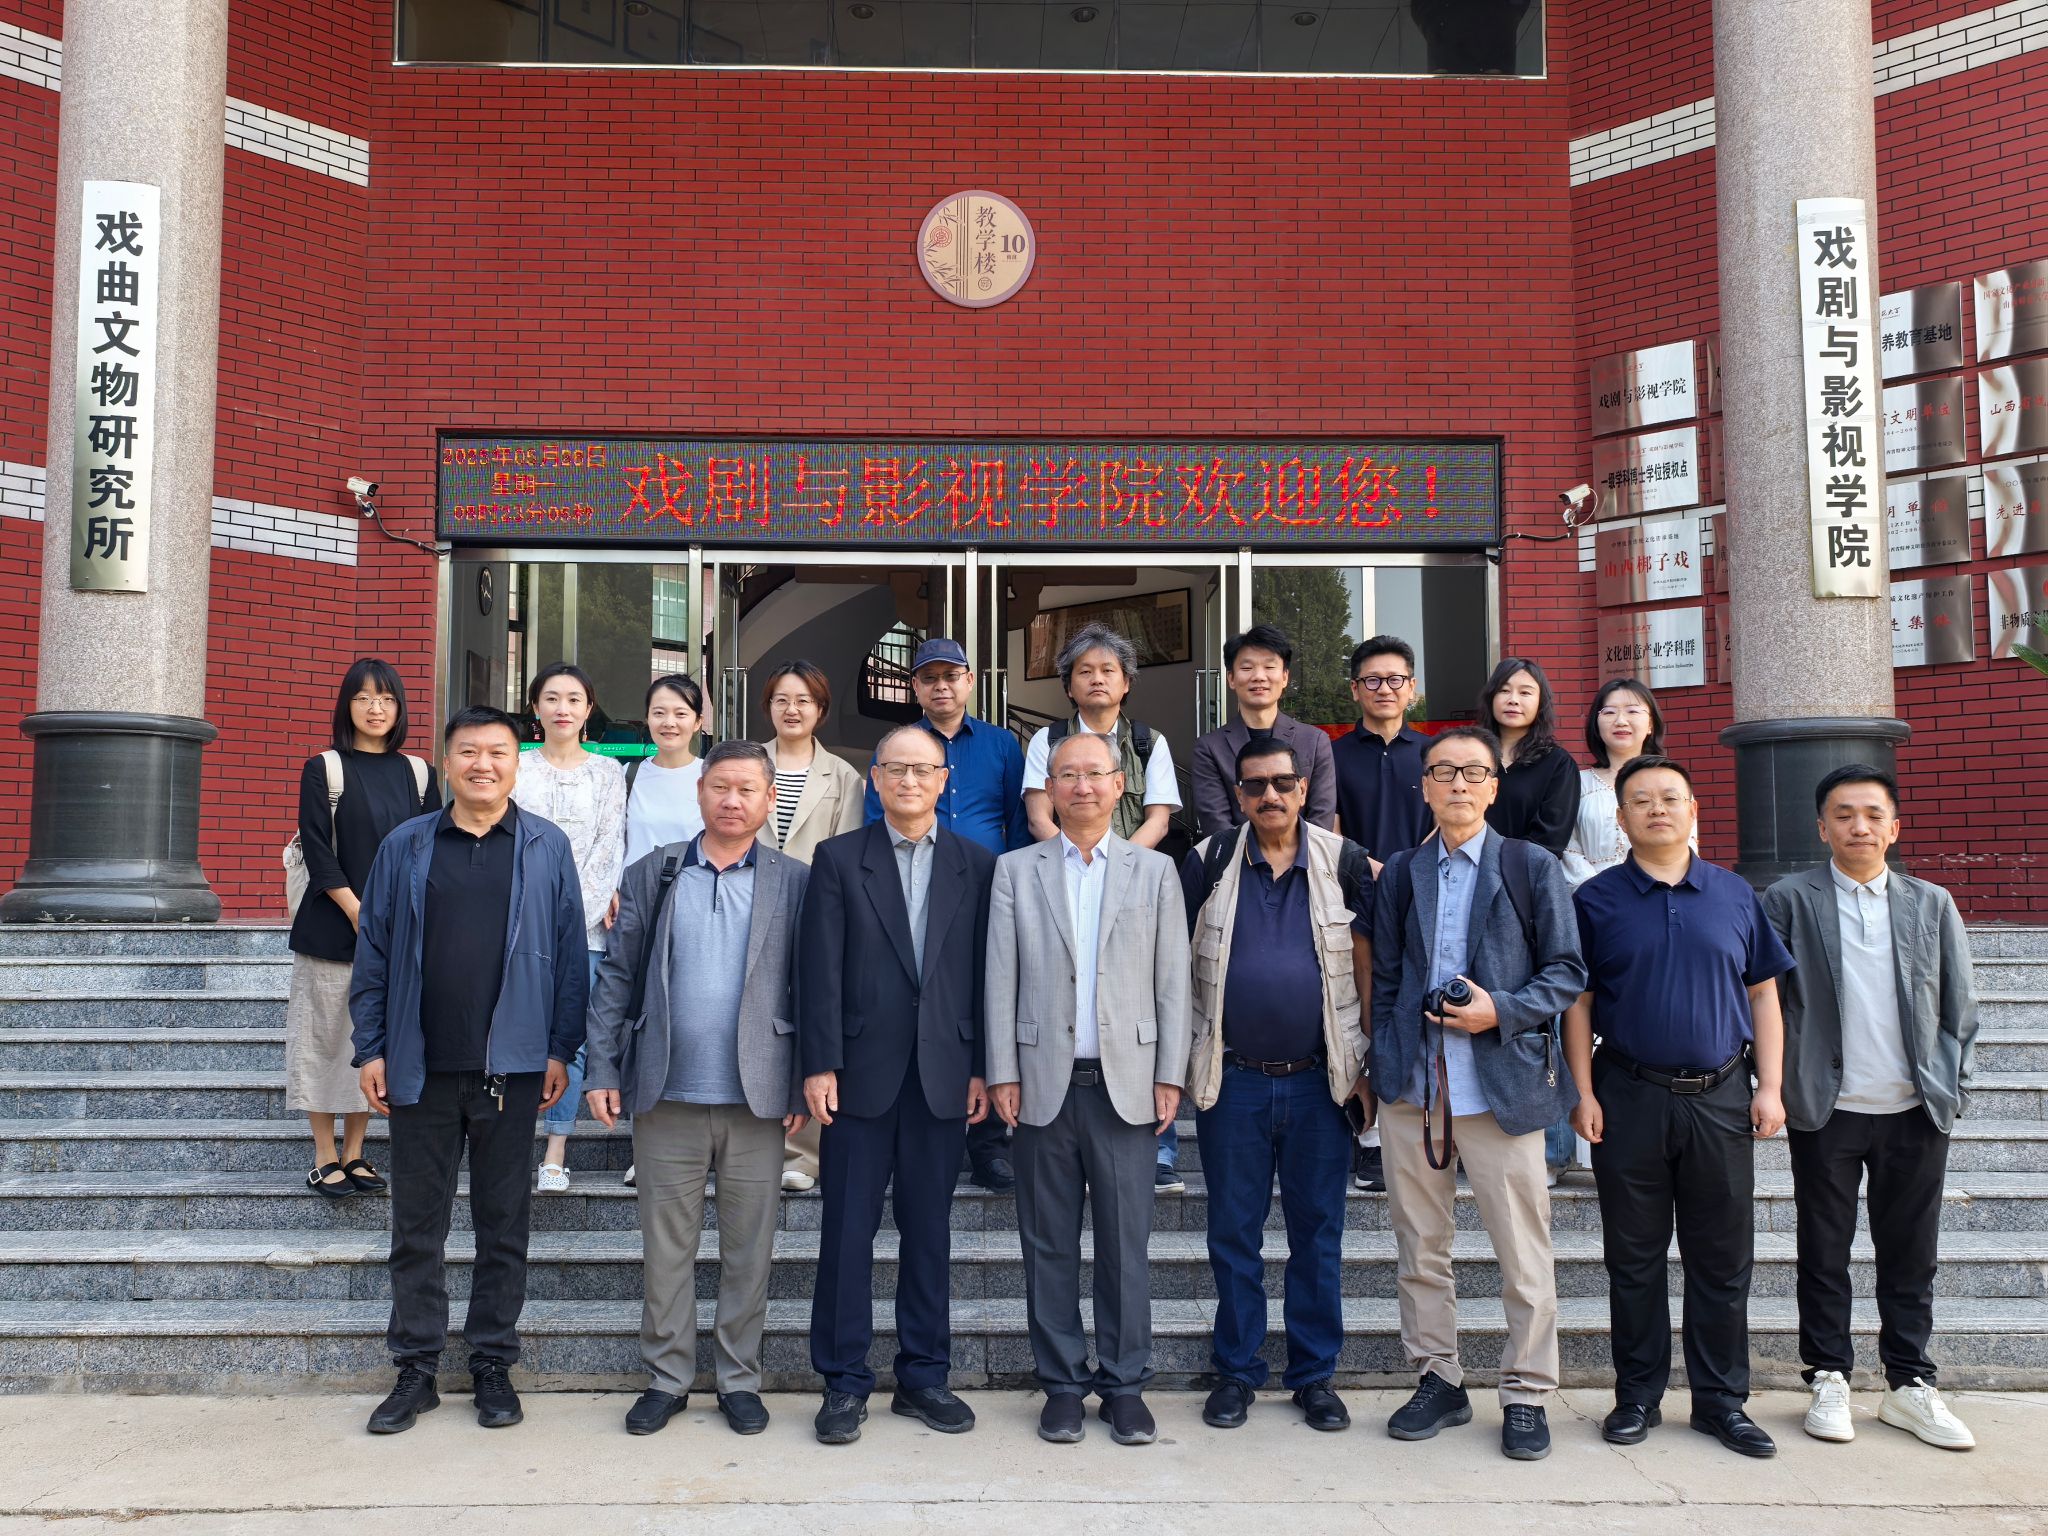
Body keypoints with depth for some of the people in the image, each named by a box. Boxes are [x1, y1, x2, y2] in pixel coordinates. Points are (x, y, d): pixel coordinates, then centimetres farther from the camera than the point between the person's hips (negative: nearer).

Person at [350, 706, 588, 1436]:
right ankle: (415, 1370, 21)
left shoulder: (548, 848, 2)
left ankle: (493, 1366, 21)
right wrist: (370, 1049, 2)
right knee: (416, 1225, 9)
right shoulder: (404, 847, 6)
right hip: (420, 1069, 1)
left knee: (504, 1225, 8)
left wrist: (562, 1049, -3)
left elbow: (570, 954, 1)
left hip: (511, 1067, -1)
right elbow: (373, 953, 7)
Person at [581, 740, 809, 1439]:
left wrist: (804, 1084, -3)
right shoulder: (652, 875, 7)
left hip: (757, 1096, -1)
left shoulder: (794, 883, 3)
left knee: (750, 1248, 8)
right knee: (665, 1244, 9)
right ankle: (667, 1376, 23)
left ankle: (739, 1379, 22)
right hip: (666, 1095, 1)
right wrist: (602, 1070, -1)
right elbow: (616, 976, 6)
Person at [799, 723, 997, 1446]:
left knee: (930, 1231, 10)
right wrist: (819, 1064, -8)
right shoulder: (839, 859, 3)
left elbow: (986, 973, 5)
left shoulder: (977, 866, 7)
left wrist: (983, 1069, 1)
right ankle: (844, 1382, 16)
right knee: (848, 1230, 4)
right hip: (861, 1073, -1)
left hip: (944, 1077, 2)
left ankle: (923, 1376, 23)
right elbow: (820, 970, -2)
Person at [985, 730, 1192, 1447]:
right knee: (1049, 1242, 7)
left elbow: (1172, 979, 5)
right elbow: (1001, 977, 4)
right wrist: (1002, 1073, -2)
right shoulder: (1016, 870, 7)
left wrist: (1170, 1076, 0)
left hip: (1126, 1082, 0)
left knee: (1126, 1240, 4)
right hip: (1044, 1080, 0)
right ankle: (1062, 1383, 19)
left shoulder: (1155, 871, 8)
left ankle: (1124, 1383, 17)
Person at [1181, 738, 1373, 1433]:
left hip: (1319, 1081, 0)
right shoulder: (1207, 863, 0)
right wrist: (1176, 1062, -1)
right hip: (1232, 1081, 0)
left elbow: (1366, 965, 4)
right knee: (1234, 1233, 8)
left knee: (1319, 1233, 9)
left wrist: (1372, 1065, 0)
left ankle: (1314, 1375, 22)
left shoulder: (1344, 863, 1)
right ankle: (1236, 1371, 22)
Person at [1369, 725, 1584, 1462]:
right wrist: (1379, 1066, 7)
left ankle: (1526, 1394, 18)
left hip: (1502, 1088, -3)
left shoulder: (1533, 867, 3)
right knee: (1419, 1248, 10)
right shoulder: (1399, 875, 11)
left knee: (1523, 1254, 2)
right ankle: (1438, 1379, 25)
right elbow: (1385, 979, 14)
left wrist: (1501, 1010, -14)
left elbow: (1568, 972, 1)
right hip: (1412, 1090, 3)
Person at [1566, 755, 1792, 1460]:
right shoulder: (1596, 900, 2)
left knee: (1723, 1261, 8)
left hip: (1720, 1098, 2)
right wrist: (1583, 1092, -5)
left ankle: (1721, 1400, 20)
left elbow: (1763, 994, 9)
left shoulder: (1735, 895, 7)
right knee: (1634, 1260, 7)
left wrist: (1770, 1087, 1)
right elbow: (1578, 1002, 2)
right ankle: (1638, 1396, 19)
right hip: (1629, 1100, -1)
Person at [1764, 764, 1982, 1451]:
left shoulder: (1932, 905, 8)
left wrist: (1952, 1088, 3)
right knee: (1824, 1254, 7)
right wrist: (1777, 1087, -7)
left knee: (1910, 1257, 10)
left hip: (1915, 1112, 2)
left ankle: (1910, 1385, 22)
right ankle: (1828, 1380, 18)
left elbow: (1960, 1007, 10)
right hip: (1825, 1111, -2)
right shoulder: (1788, 901, 0)